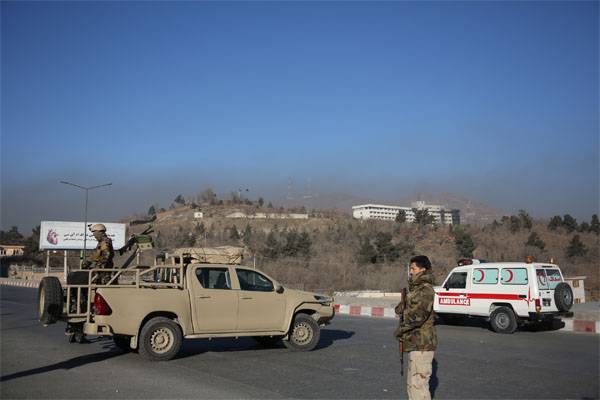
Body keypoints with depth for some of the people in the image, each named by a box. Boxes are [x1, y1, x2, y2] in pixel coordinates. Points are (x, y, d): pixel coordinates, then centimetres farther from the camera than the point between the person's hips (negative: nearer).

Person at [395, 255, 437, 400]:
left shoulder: (426, 290, -16)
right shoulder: (417, 288, 15)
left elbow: (418, 315, -24)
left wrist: (400, 330, -14)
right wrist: (402, 307, 7)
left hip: (422, 344, -10)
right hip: (416, 343, 10)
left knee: (418, 384, -7)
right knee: (411, 383, 17)